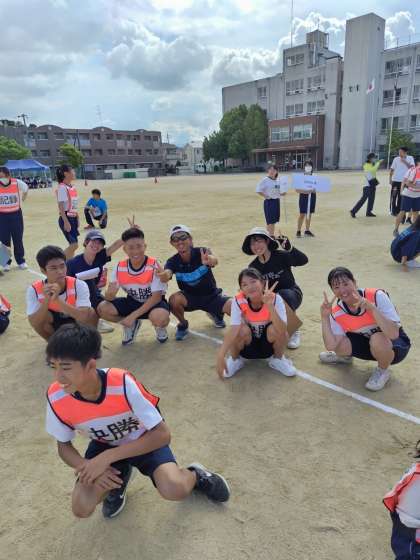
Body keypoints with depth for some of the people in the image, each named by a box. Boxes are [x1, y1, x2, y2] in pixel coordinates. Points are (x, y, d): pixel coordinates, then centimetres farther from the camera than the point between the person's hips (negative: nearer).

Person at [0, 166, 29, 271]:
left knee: (18, 239, 8)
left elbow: (26, 189, 11)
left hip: (16, 214, 0)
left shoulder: (17, 183, -12)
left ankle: (21, 261, 20)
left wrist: (22, 200, 8)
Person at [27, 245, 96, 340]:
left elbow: (84, 317, -40)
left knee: (91, 313, -32)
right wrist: (47, 300, -44)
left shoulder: (79, 285, -28)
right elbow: (34, 323, -29)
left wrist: (57, 299, -49)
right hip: (54, 325, 1)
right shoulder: (34, 289, -23)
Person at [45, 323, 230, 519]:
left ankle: (195, 475, 10)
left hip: (144, 439, -3)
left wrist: (107, 457, -34)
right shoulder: (56, 397, -26)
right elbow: (64, 446, -7)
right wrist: (85, 466, -29)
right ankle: (119, 476, 15)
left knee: (175, 490, -26)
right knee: (81, 508, -16)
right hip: (104, 443, 4)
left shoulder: (122, 384, -37)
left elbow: (162, 434, -31)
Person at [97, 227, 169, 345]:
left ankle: (160, 327, 3)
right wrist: (110, 293, -35)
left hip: (153, 303, -4)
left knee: (159, 317, -38)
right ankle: (131, 325, 10)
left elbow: (157, 296, -22)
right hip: (132, 302, 4)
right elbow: (109, 297, -8)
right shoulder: (120, 268, -11)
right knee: (102, 309, -17)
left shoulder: (154, 266, -22)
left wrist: (133, 315, -26)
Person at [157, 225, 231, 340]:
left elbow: (214, 261, -43)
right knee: (174, 299, -33)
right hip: (190, 297, 1)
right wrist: (165, 275, -63)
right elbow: (167, 273, -37)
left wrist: (209, 261, -69)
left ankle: (216, 314, 14)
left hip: (212, 296, 0)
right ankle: (183, 325, 0)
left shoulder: (202, 252, -20)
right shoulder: (173, 261, -15)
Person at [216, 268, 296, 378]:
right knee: (242, 330, -33)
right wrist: (221, 355, -49)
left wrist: (270, 306, -47)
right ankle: (235, 359, 0)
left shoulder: (275, 299, -24)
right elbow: (234, 330, -36)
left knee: (275, 328, -32)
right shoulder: (238, 301, -24)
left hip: (268, 345, 0)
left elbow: (282, 332, -37)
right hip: (247, 347, 0)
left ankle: (277, 359, 1)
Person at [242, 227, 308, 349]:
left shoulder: (280, 256, -17)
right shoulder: (253, 267, -4)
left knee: (282, 295, -39)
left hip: (291, 294, -4)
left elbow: (303, 260, -28)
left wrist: (289, 249, -45)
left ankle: (293, 332, -12)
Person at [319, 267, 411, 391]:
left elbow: (393, 334, -38)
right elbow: (331, 346, -23)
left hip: (396, 345, -4)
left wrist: (371, 307, -46)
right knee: (339, 346, -22)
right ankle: (345, 356, 18)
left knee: (377, 339, -37)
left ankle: (383, 371, -2)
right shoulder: (336, 313, -15)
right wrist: (325, 317, -31)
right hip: (367, 343, 4)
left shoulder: (377, 296, -28)